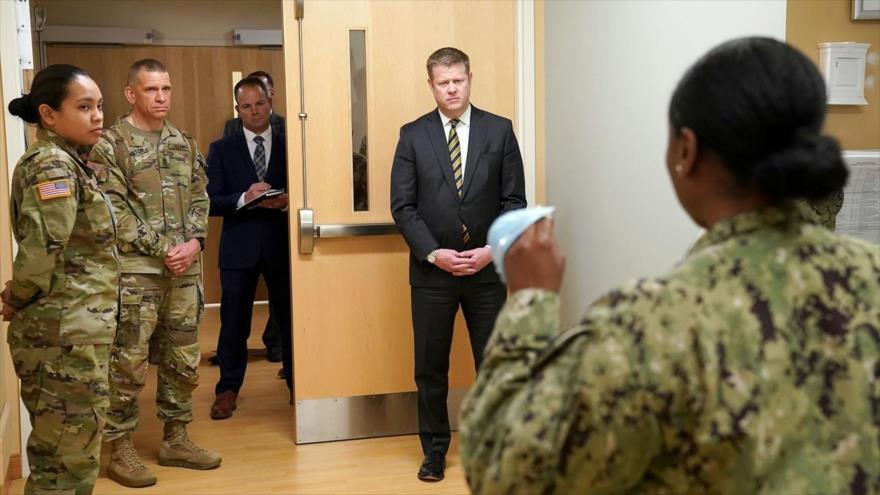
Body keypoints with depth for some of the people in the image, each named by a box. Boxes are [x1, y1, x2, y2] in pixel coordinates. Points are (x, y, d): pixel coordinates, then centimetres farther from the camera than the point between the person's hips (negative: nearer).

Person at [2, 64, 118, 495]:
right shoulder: (52, 166, -15)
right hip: (64, 334, -9)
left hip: (73, 331, 9)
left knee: (60, 454, 18)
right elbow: (41, 250, -26)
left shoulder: (68, 162, 14)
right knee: (67, 460, 0)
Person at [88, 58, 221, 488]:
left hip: (185, 268, 6)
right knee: (129, 362, -2)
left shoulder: (184, 143, 13)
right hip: (135, 269, -6)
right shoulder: (110, 143, -5)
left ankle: (175, 438, 25)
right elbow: (114, 210, -11)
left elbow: (199, 197, 13)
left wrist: (194, 241, -5)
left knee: (183, 358, 12)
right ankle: (120, 449, 11)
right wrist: (162, 250, -14)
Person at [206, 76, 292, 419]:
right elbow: (211, 201, -2)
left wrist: (286, 202, -16)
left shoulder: (290, 146, 6)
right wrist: (244, 198, -19)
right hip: (239, 246, 0)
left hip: (281, 245, 0)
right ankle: (228, 389, 19)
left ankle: (296, 383, 22)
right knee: (234, 322, 6)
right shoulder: (222, 149, 5)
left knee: (289, 317, 7)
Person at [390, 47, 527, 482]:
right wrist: (433, 253, -12)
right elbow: (402, 205, -1)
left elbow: (514, 199, 1)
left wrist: (493, 250, -11)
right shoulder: (412, 135, 3)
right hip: (431, 270, 0)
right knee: (430, 367, 8)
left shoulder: (499, 130, 3)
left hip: (488, 268, 0)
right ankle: (435, 449, 24)